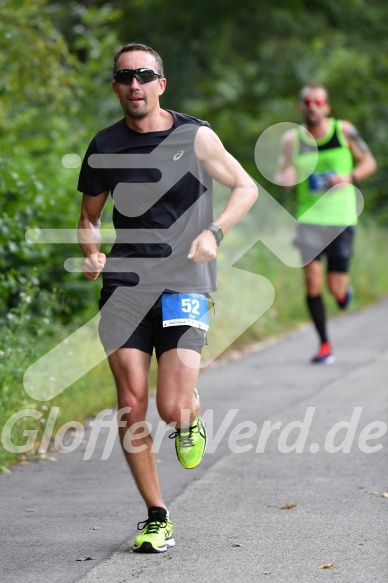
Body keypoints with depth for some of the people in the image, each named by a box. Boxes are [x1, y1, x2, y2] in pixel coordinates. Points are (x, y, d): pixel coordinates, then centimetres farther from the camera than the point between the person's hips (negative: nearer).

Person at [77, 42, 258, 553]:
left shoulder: (195, 137, 0)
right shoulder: (105, 147, 7)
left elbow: (246, 188, 8)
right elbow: (89, 216, 20)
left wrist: (213, 232, -9)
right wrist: (92, 254, -2)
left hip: (183, 282, -2)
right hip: (124, 284, 2)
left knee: (172, 408, -12)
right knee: (132, 405, -5)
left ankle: (192, 419, 27)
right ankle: (156, 518, 9)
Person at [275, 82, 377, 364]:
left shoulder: (344, 131, -2)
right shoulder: (292, 138, 0)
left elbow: (369, 162, 6)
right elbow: (281, 176, -1)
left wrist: (349, 177, -13)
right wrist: (285, 178, -26)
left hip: (342, 218, 0)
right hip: (309, 217, 1)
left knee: (336, 287, -1)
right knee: (312, 279, -12)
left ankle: (345, 289, 38)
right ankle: (324, 344, 2)